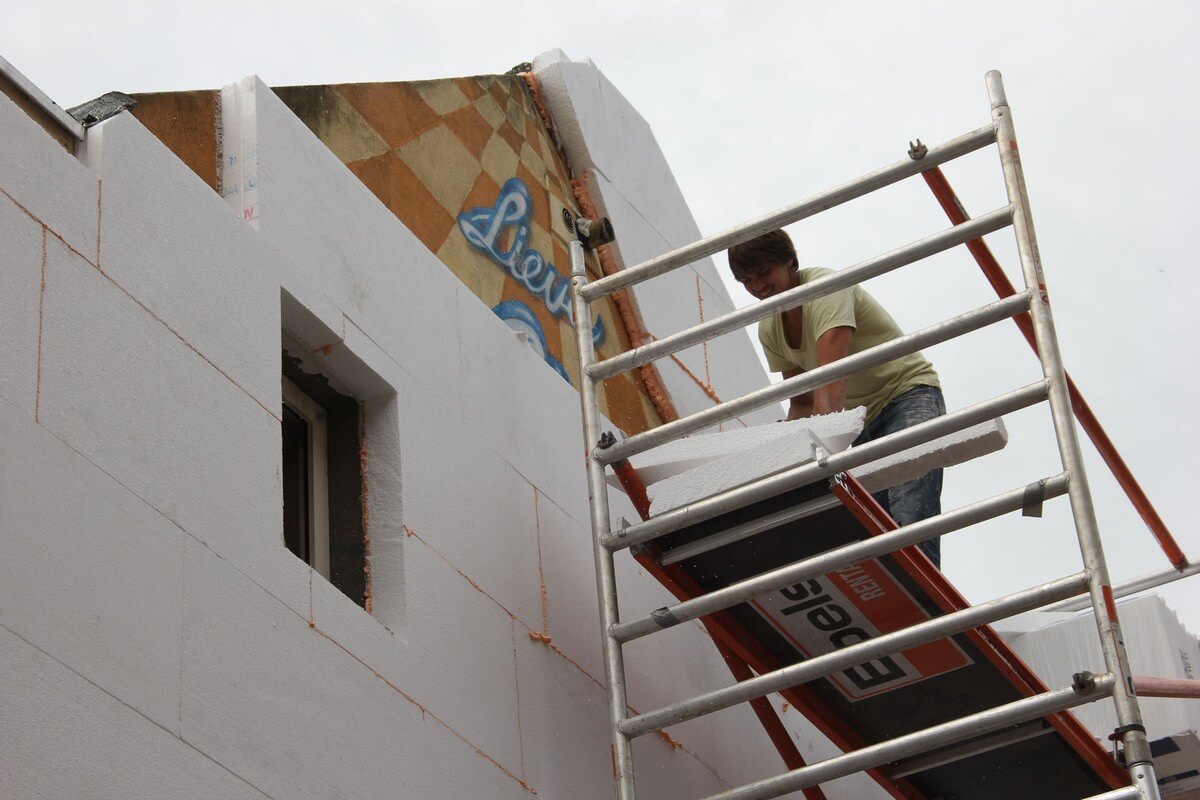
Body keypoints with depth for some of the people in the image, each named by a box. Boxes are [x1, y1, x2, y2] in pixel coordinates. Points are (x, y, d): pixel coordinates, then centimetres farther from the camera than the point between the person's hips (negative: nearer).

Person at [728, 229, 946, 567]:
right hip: (859, 416, 7)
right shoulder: (769, 329, 5)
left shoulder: (825, 287, -19)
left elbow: (830, 374, -33)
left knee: (909, 518, -27)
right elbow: (803, 400, 9)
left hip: (908, 397, -7)